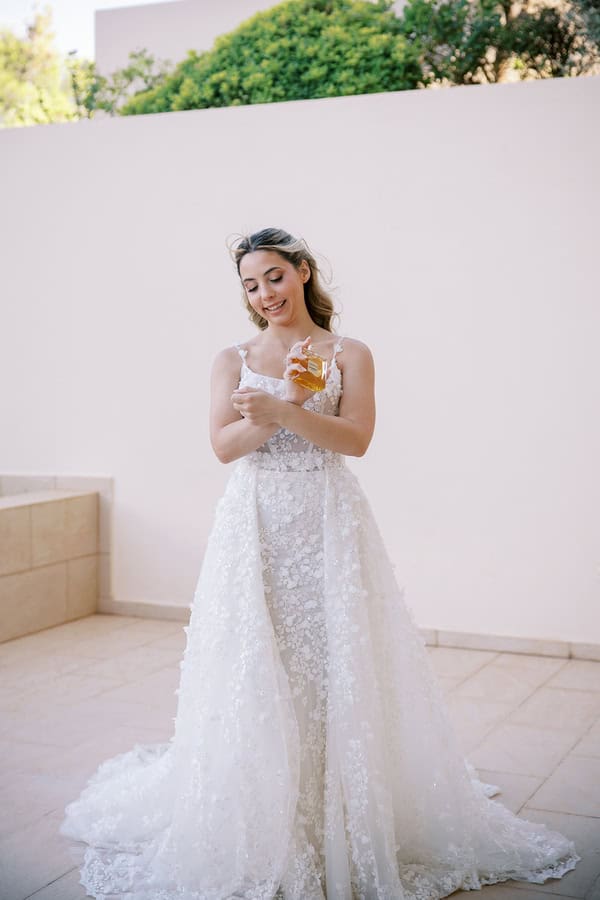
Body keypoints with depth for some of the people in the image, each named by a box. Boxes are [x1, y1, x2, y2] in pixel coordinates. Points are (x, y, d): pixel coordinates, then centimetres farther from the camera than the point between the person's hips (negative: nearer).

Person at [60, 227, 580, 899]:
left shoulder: (349, 354, 6)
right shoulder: (233, 359, 10)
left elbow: (356, 438, -7)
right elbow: (224, 444, -2)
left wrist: (280, 410, -19)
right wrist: (289, 399, -14)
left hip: (327, 525, -1)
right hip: (254, 527, 1)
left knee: (334, 668, -1)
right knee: (255, 672, 1)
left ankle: (344, 826, 14)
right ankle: (257, 830, 14)